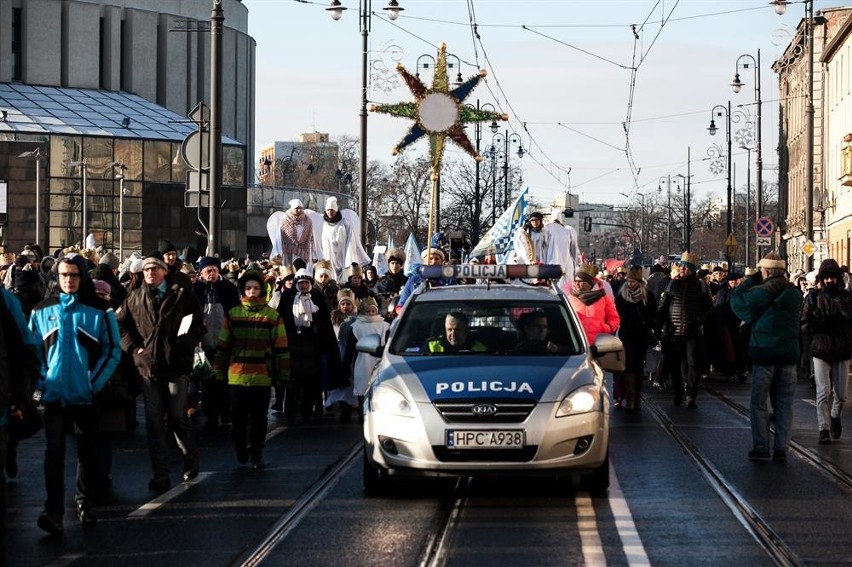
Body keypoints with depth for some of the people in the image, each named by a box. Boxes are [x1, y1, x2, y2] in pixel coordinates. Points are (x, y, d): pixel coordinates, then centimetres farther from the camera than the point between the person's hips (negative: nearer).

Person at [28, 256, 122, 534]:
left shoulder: (98, 311, 0)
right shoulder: (42, 311, 6)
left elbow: (112, 350, 0)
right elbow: (33, 349, 7)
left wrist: (96, 382, -8)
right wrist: (42, 380, -4)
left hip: (86, 396, 0)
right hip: (54, 394, 0)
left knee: (87, 453, 9)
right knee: (54, 452, -8)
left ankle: (85, 505, 22)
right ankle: (54, 511, -13)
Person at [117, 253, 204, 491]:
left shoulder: (182, 295, 2)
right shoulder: (135, 298, 11)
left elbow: (198, 325, 2)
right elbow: (122, 325, 14)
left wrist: (184, 346, -10)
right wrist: (134, 348, 2)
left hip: (177, 364, -3)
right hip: (148, 366, 3)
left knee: (178, 416, -1)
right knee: (154, 422, 2)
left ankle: (191, 459, 23)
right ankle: (160, 474, 6)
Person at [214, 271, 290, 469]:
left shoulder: (272, 316, 2)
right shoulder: (233, 314, 5)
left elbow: (281, 347, 2)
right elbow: (224, 346, 8)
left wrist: (283, 373, -1)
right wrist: (219, 371, 5)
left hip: (262, 376, -1)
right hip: (237, 375, 1)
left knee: (259, 416, 4)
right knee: (238, 416, 6)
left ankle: (256, 454, 13)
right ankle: (240, 450, 22)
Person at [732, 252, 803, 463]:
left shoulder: (760, 293, -13)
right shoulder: (795, 294, 3)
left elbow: (737, 299, -1)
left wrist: (752, 279, 4)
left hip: (763, 353, -4)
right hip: (789, 353, 4)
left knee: (759, 404, 5)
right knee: (784, 404, 8)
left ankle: (760, 449, 3)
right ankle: (781, 450, 7)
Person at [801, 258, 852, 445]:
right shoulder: (813, 298, 1)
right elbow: (804, 326, 0)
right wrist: (820, 324, -17)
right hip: (821, 351, -1)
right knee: (823, 393, -9)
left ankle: (835, 417, 35)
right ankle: (824, 429, -2)